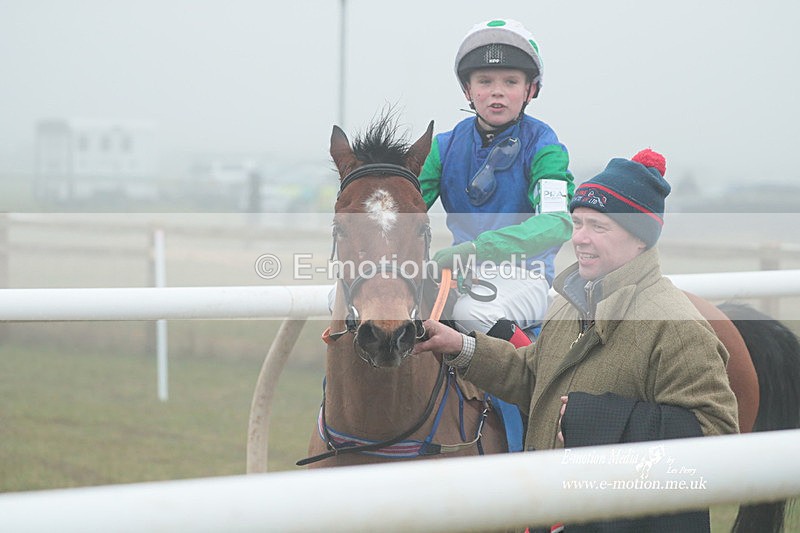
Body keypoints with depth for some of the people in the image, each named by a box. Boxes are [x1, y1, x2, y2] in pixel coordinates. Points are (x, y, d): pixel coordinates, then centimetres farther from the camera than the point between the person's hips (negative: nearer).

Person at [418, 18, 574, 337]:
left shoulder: (542, 146, -7)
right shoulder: (447, 146, 7)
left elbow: (556, 222, -23)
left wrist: (477, 247, -37)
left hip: (523, 275, -5)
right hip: (462, 273, 5)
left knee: (472, 312, -37)